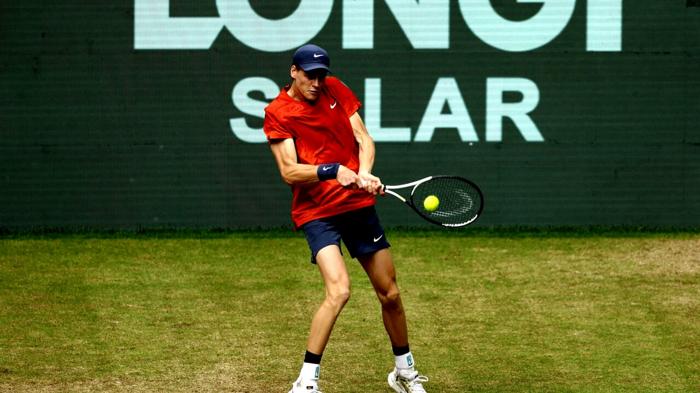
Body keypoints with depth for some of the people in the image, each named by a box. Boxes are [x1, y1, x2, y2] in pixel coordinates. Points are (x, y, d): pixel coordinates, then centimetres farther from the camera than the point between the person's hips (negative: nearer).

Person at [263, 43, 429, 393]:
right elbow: (289, 172, -14)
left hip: (358, 204, 5)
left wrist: (364, 173, -17)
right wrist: (333, 171, -29)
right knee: (338, 290, -25)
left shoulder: (335, 90, 6)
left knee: (389, 293, 10)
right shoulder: (278, 113, -8)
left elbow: (364, 138, 3)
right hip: (317, 212, -5)